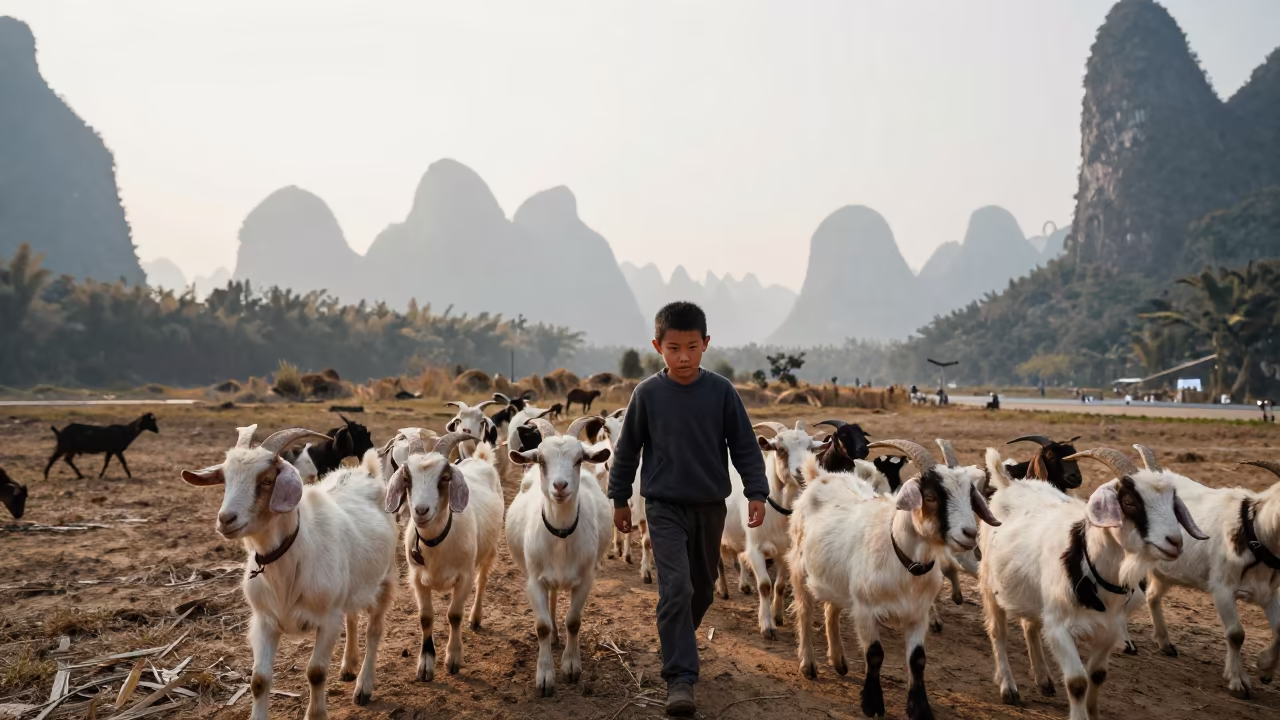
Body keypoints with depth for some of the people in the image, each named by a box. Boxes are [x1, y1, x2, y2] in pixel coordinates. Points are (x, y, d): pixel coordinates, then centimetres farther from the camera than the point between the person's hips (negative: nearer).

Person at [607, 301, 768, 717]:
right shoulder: (647, 394, -7)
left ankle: (679, 640, 42)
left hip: (710, 507, 2)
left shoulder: (721, 392, -6)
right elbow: (627, 449, 3)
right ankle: (680, 679, -9)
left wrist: (755, 492, -6)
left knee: (703, 587, 16)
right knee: (675, 587, -14)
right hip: (664, 507, -2)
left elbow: (744, 446, 0)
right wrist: (619, 499, 8)